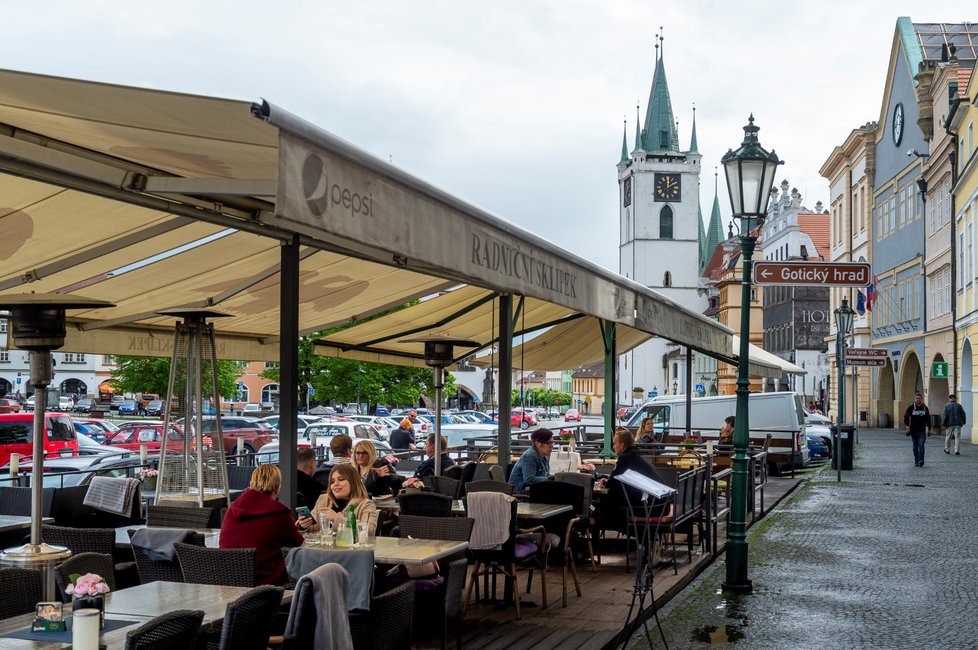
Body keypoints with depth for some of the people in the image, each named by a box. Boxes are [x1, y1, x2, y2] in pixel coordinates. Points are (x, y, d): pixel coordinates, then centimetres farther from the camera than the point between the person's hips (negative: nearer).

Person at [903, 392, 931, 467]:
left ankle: (921, 461, -15)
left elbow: (928, 419, 15)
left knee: (921, 445, -13)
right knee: (915, 447, 8)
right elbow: (906, 417, 3)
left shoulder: (925, 408, 6)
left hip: (922, 431, -1)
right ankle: (916, 461, 16)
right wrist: (907, 425, -11)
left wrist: (929, 429, 14)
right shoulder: (911, 408, 2)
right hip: (913, 430, 1)